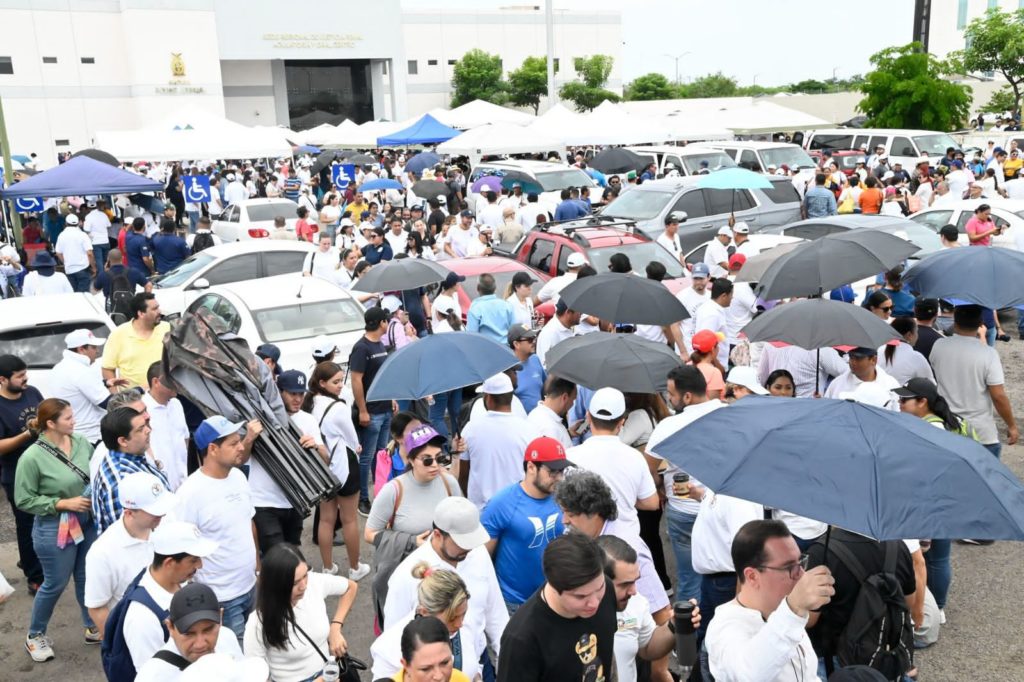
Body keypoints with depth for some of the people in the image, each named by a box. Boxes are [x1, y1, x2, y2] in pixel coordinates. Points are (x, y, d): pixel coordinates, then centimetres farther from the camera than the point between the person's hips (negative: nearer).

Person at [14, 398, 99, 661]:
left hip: (88, 522, 4)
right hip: (54, 529, -4)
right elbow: (24, 500, -12)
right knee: (55, 584, 11)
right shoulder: (32, 457, -19)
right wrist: (63, 503, -18)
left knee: (88, 578, 17)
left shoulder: (81, 442, -8)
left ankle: (92, 627, 37)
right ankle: (35, 635, 35)